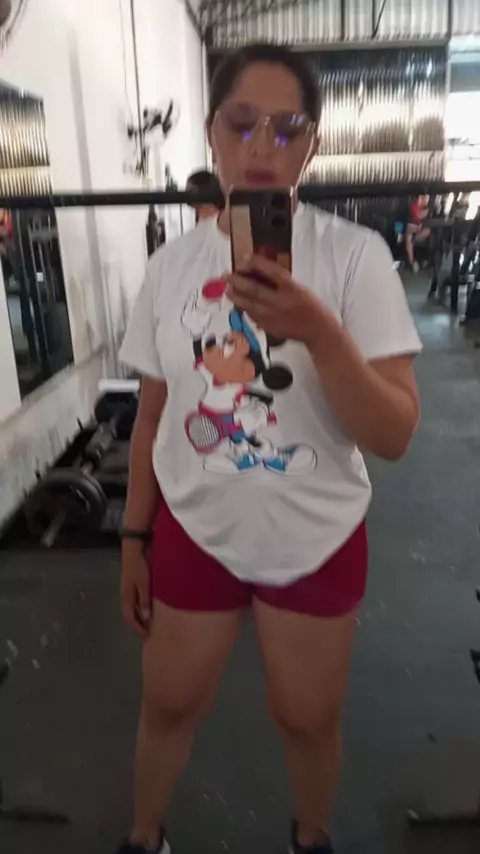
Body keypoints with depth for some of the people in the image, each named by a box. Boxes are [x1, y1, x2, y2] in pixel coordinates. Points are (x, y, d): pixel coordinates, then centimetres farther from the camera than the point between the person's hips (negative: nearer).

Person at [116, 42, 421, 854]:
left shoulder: (355, 254, -13)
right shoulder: (170, 264, -3)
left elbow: (394, 436, -17)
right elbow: (152, 416, 3)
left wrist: (318, 331, -33)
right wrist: (134, 536, 7)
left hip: (316, 539, -2)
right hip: (192, 530, 3)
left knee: (308, 719, 19)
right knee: (168, 703, 21)